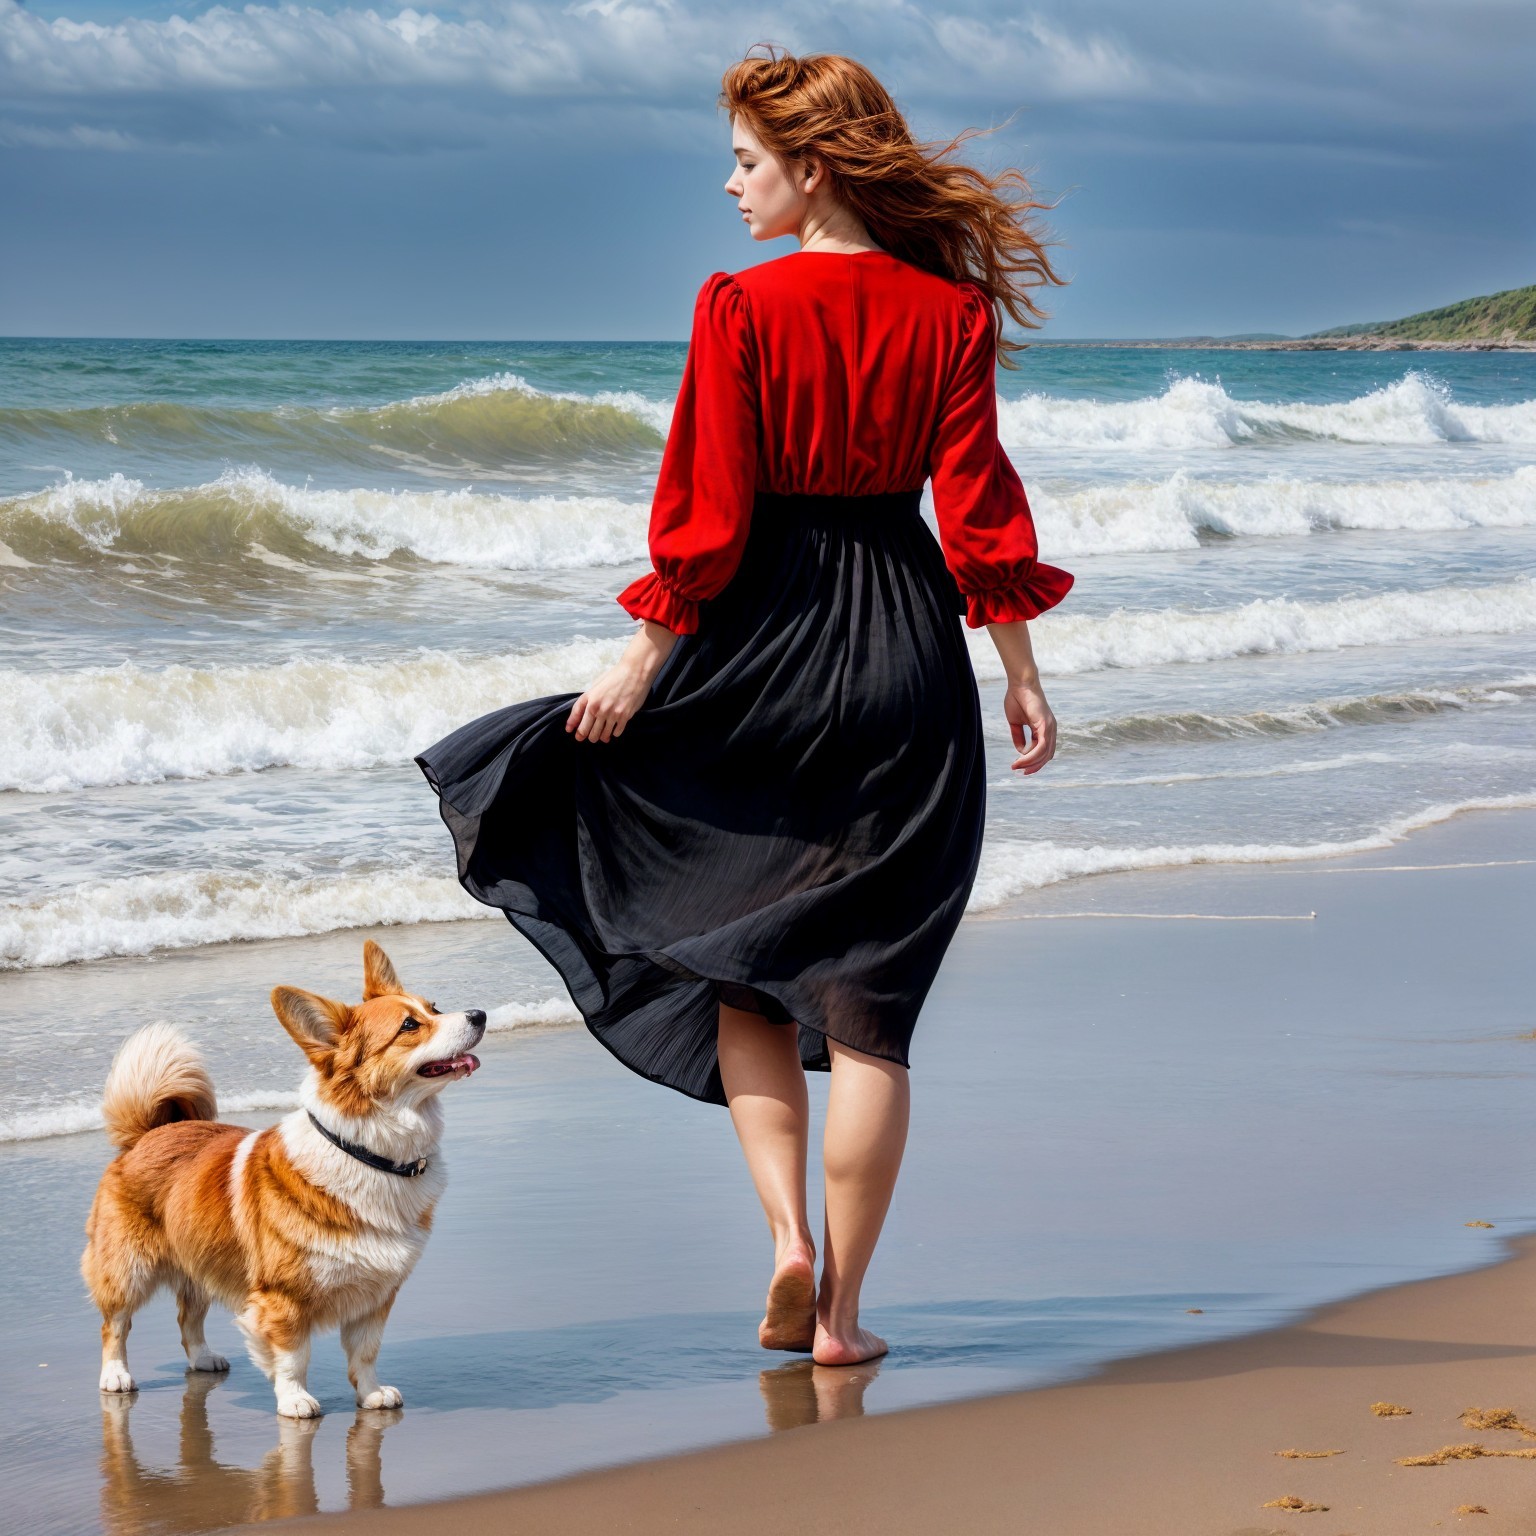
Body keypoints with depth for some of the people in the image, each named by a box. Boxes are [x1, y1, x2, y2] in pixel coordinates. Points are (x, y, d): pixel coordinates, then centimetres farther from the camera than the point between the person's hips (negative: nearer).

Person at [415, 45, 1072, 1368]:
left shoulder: (742, 309, -9)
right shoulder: (952, 310, 0)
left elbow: (706, 517, -10)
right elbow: (979, 512, -1)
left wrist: (643, 662, -2)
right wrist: (1022, 675, 5)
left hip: (762, 640, -2)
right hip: (906, 654, 3)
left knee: (738, 964, 16)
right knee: (864, 996, 6)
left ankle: (789, 1235, 1)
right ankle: (841, 1308, 9)